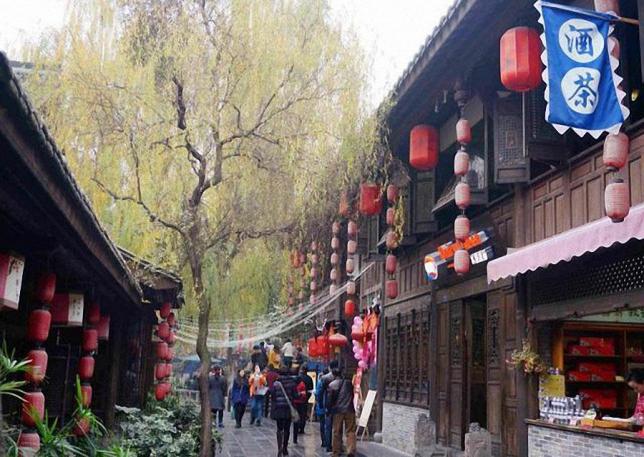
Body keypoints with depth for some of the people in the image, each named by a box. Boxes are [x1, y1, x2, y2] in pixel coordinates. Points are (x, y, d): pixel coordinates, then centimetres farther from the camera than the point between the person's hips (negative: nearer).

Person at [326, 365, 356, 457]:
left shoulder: (331, 385, 0)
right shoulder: (348, 382, 4)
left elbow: (329, 400, 1)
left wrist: (329, 409, 12)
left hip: (338, 411, 0)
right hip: (349, 410, 0)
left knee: (337, 432, 9)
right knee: (350, 431, 1)